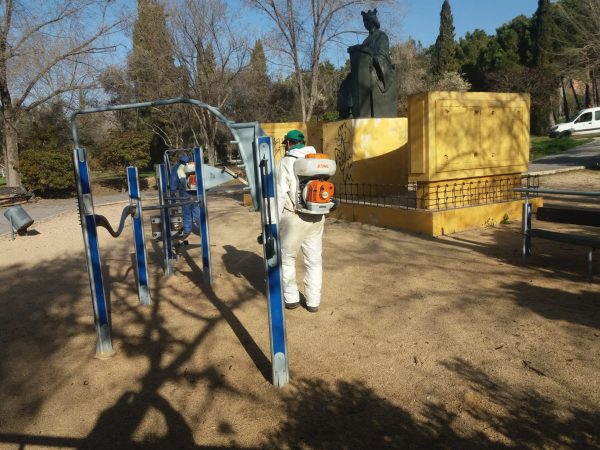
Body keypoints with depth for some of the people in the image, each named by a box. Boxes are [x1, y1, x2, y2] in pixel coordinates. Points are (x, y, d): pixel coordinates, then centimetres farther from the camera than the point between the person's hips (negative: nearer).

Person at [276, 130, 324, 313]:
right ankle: (313, 301, 17)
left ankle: (291, 298, 17)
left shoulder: (287, 162, -7)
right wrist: (321, 212, 15)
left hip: (294, 217, -4)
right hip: (316, 217, 5)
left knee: (286, 258, 12)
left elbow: (280, 193, -10)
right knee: (314, 259, 11)